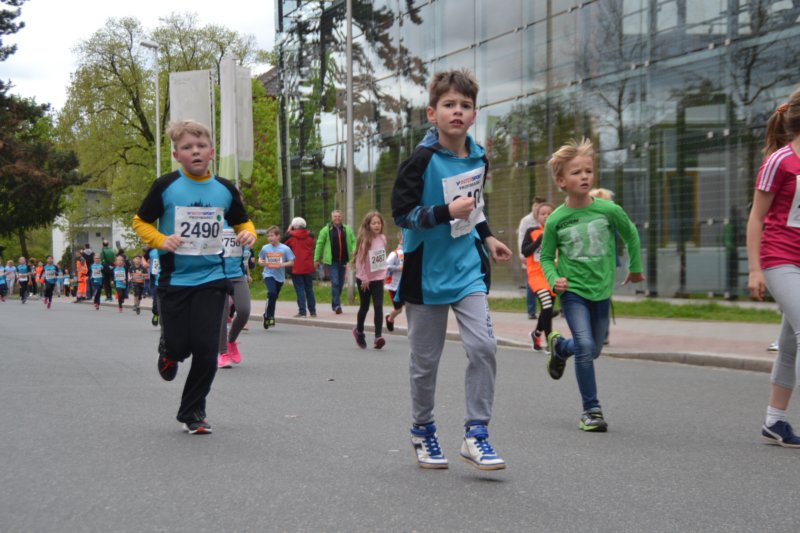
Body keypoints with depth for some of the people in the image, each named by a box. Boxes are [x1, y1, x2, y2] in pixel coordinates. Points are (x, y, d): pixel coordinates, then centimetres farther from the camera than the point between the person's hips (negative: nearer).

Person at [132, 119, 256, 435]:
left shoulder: (225, 189, 3)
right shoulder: (166, 187, -5)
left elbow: (242, 222, 17)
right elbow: (140, 222, 3)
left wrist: (249, 234, -6)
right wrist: (161, 240, -16)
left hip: (211, 280, 2)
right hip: (174, 279, -1)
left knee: (206, 348, -5)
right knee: (179, 346, 0)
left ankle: (193, 412, 14)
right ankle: (168, 352, 41)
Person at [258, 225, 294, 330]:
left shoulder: (285, 249, -5)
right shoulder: (265, 248, 0)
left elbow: (291, 262, -2)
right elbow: (260, 259, 12)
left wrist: (282, 264, -19)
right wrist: (261, 262, -11)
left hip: (280, 276, 1)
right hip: (268, 274, -1)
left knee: (274, 297, 12)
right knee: (272, 293, -24)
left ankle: (269, 317, 30)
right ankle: (268, 316, -11)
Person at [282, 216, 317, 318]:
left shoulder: (290, 236, -9)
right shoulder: (310, 236, 2)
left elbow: (282, 244, 6)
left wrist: (288, 231, 10)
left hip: (296, 268, -4)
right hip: (308, 267, 4)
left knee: (299, 290, -2)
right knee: (309, 289, 13)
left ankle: (302, 311, -7)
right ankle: (312, 311, 16)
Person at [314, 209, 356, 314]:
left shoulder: (347, 230, 8)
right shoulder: (326, 230, 0)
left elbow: (354, 241, 9)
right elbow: (319, 244, 3)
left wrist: (354, 250, -12)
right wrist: (316, 259, 1)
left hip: (343, 261, 4)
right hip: (332, 261, -4)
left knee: (340, 284, 11)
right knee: (335, 283, -12)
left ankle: (334, 304, 26)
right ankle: (337, 305, -14)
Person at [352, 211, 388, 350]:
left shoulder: (382, 239, 0)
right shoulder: (364, 240, -13)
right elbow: (360, 260, -12)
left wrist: (384, 273, 7)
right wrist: (364, 279, -12)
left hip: (378, 278, 3)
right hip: (364, 279, -3)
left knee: (378, 306, -11)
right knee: (364, 307, 11)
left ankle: (378, 336, -14)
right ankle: (359, 331, 35)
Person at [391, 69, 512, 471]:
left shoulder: (478, 157, 6)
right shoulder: (422, 160, -12)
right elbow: (401, 213, -17)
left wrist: (487, 237, 16)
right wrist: (447, 211, -25)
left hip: (468, 269, 4)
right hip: (427, 273, -4)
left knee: (483, 346, -12)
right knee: (425, 361, 7)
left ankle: (476, 434, -2)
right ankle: (423, 431, 26)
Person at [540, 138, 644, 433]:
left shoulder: (608, 210, -8)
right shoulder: (556, 220, -10)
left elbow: (630, 234, 11)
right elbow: (546, 257, 3)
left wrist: (635, 268, 20)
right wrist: (554, 279, -16)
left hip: (602, 291, 3)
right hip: (573, 292, -3)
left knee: (593, 350, 15)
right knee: (585, 347, -17)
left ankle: (559, 346, 49)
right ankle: (591, 410, -2)